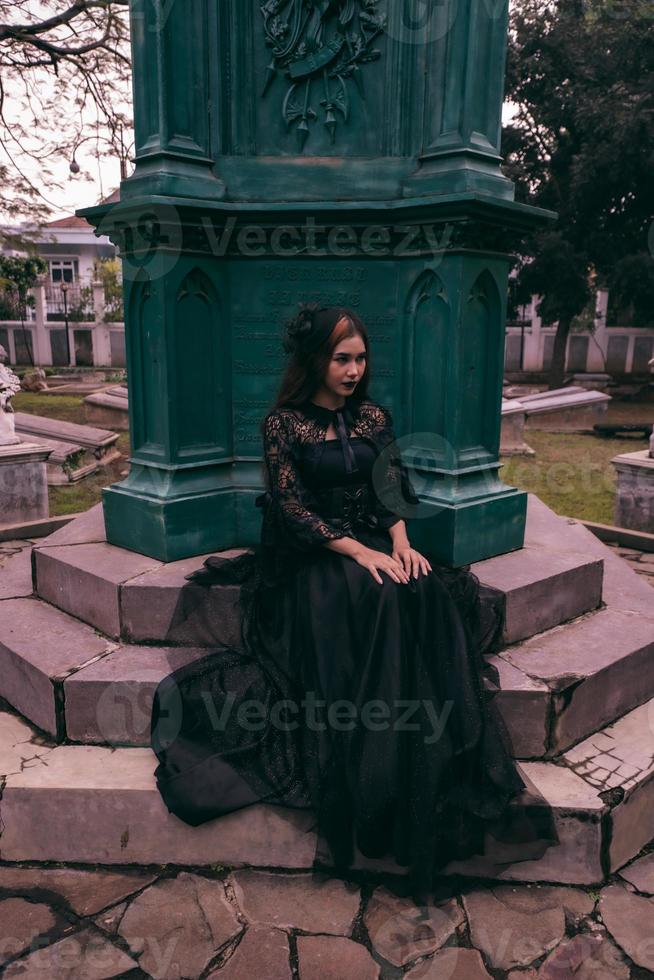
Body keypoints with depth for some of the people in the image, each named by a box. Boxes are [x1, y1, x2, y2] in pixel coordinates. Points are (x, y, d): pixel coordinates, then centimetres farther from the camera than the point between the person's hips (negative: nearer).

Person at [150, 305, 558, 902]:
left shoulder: (374, 417, 14)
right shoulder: (283, 424, 0)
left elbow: (392, 491, 10)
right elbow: (293, 509, -8)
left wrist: (400, 543, -10)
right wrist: (358, 552, -17)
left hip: (375, 546, 4)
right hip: (312, 557, -4)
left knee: (428, 599, -26)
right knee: (371, 602, -33)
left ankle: (438, 777, -22)